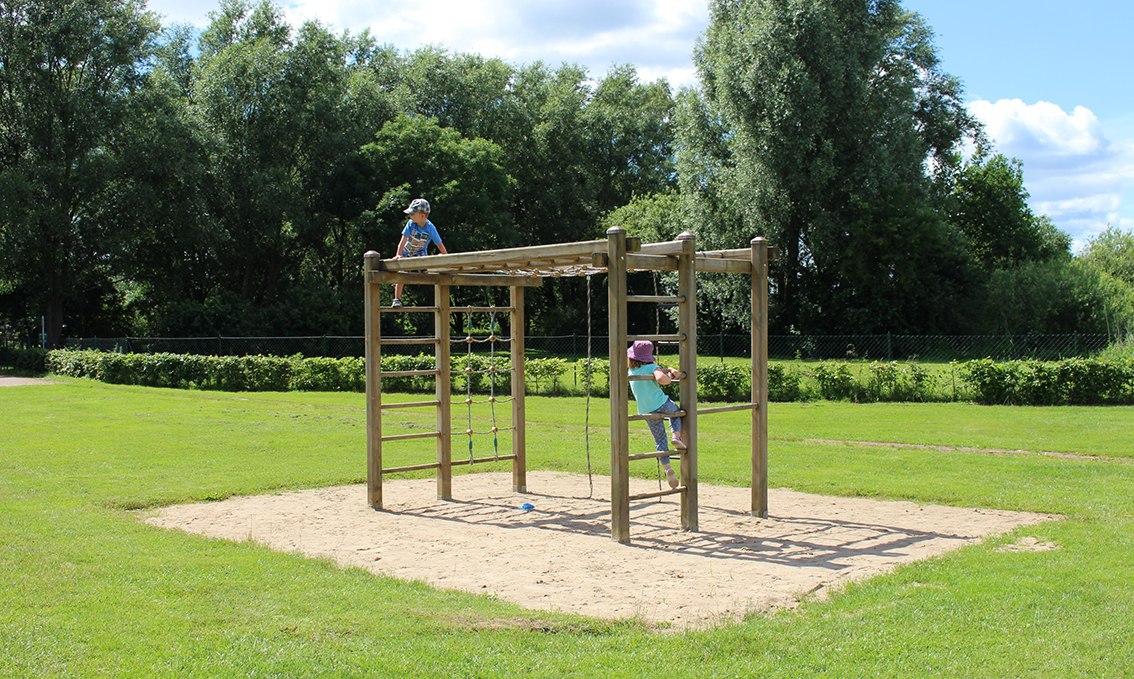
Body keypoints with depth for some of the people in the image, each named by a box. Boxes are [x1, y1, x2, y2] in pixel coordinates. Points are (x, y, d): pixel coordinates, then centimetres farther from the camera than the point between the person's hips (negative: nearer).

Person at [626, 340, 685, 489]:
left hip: (646, 412, 4)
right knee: (676, 412, 31)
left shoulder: (631, 372, 12)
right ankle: (677, 436, 8)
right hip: (662, 404, -4)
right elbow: (661, 378, -28)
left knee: (660, 440, 12)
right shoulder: (652, 367, -6)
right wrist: (670, 378, -7)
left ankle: (667, 468, 0)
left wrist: (669, 370, 5)